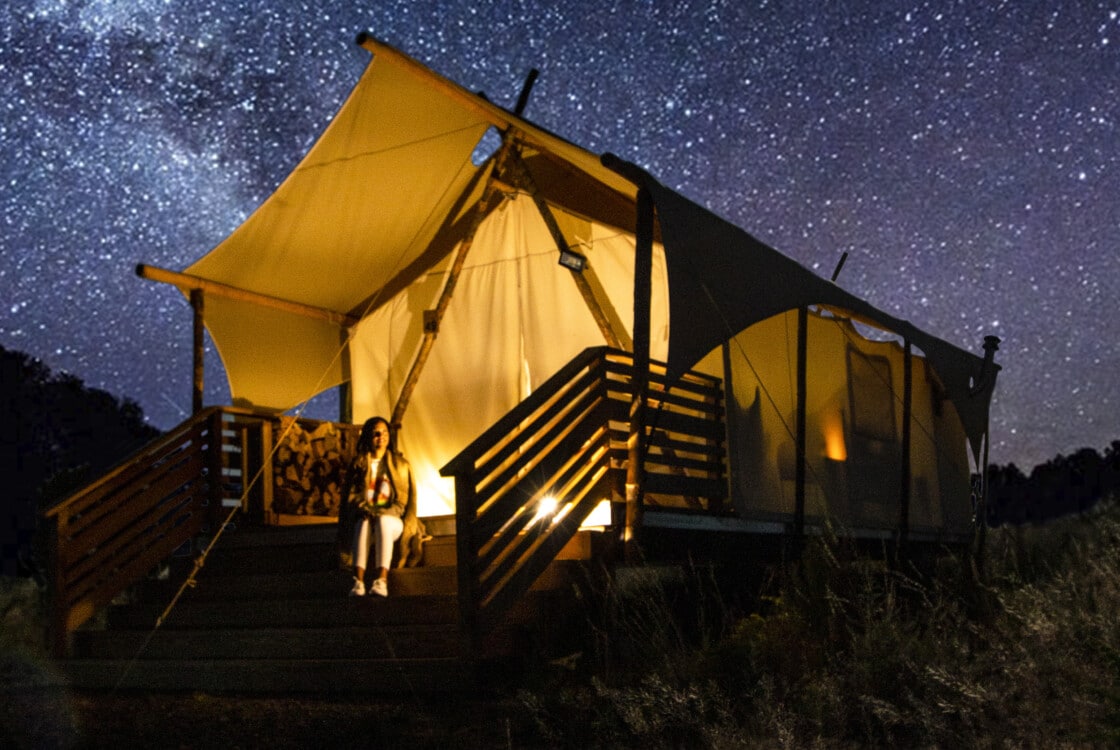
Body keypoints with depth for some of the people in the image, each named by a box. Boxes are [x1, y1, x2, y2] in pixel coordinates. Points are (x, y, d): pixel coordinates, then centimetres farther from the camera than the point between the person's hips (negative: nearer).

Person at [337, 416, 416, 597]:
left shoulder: (401, 464, 17)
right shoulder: (358, 464, 17)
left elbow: (405, 498, 8)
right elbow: (351, 496, 8)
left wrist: (385, 512, -10)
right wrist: (364, 509, -13)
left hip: (392, 519, 0)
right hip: (364, 516, 1)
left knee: (383, 521, -37)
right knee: (363, 523, -37)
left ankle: (382, 581, -53)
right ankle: (358, 581, -51)